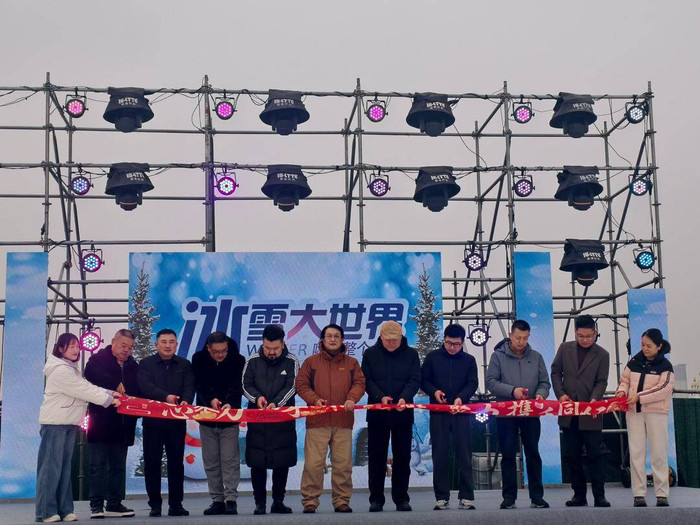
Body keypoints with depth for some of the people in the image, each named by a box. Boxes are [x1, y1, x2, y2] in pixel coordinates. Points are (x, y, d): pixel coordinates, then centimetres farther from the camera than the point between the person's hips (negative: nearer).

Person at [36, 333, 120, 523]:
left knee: (65, 466, 8)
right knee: (51, 466, -6)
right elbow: (84, 390, -19)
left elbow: (86, 387, 10)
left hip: (69, 422, 9)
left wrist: (109, 393, -1)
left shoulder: (72, 368, 16)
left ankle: (63, 509, 9)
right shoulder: (60, 370, -16)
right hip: (55, 422, -9)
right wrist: (108, 399, -16)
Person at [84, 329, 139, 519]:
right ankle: (96, 505, 1)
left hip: (122, 424, 6)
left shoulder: (133, 366, 15)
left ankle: (114, 504, 15)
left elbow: (138, 391, 15)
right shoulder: (99, 359, -2)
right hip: (101, 422, -5)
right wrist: (116, 385, -28)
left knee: (118, 466, 9)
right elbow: (92, 374, -25)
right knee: (98, 465, -3)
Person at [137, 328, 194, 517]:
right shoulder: (146, 364, 4)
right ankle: (155, 505, 9)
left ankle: (176, 504, 12)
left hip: (177, 421, 2)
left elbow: (189, 387, 0)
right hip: (152, 420, -2)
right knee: (152, 462, 1)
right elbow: (145, 385, -12)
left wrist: (185, 401, -23)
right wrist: (166, 397, -28)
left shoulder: (184, 365, 13)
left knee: (176, 462, 5)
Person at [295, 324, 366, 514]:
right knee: (313, 463, -5)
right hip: (317, 421, -1)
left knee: (343, 463, 3)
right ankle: (310, 501, 3)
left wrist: (352, 398, -14)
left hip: (343, 422, 2)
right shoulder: (311, 362, 10)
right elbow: (301, 384, 6)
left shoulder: (351, 363, 14)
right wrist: (314, 399, -11)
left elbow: (359, 383, 6)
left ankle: (342, 500, 13)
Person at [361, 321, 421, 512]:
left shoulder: (411, 354, 4)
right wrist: (380, 397, -19)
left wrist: (404, 398, -21)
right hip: (377, 413, 0)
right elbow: (367, 380, -2)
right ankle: (376, 499, 11)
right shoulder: (370, 354, 3)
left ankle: (401, 498, 14)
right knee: (376, 457, 3)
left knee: (402, 457, 5)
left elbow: (415, 380, -3)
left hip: (403, 413, 0)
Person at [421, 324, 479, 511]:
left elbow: (473, 383, -1)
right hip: (438, 412, 0)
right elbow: (424, 381, 7)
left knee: (464, 454, -1)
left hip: (461, 411, 0)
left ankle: (466, 497, 4)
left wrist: (461, 397, -19)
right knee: (440, 455, 1)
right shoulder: (432, 357, 5)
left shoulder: (469, 360, 7)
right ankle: (441, 498, 6)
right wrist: (434, 392, -13)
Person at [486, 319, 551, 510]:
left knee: (533, 454, 5)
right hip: (506, 414, -2)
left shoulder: (536, 357, 8)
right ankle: (509, 497, 8)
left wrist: (540, 394, -12)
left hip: (531, 414, 2)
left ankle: (537, 496, 11)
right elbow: (491, 382, -6)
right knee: (508, 455, 2)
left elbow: (544, 382, 10)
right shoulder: (498, 356, 0)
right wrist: (512, 391, -18)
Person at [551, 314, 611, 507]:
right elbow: (556, 372, 10)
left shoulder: (602, 354, 1)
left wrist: (594, 399, -21)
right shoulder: (565, 348, 7)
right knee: (572, 456, 6)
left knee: (595, 455, -2)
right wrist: (560, 394, -5)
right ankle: (579, 495, 15)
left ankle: (599, 496, 4)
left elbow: (601, 381, -3)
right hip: (568, 412, 3)